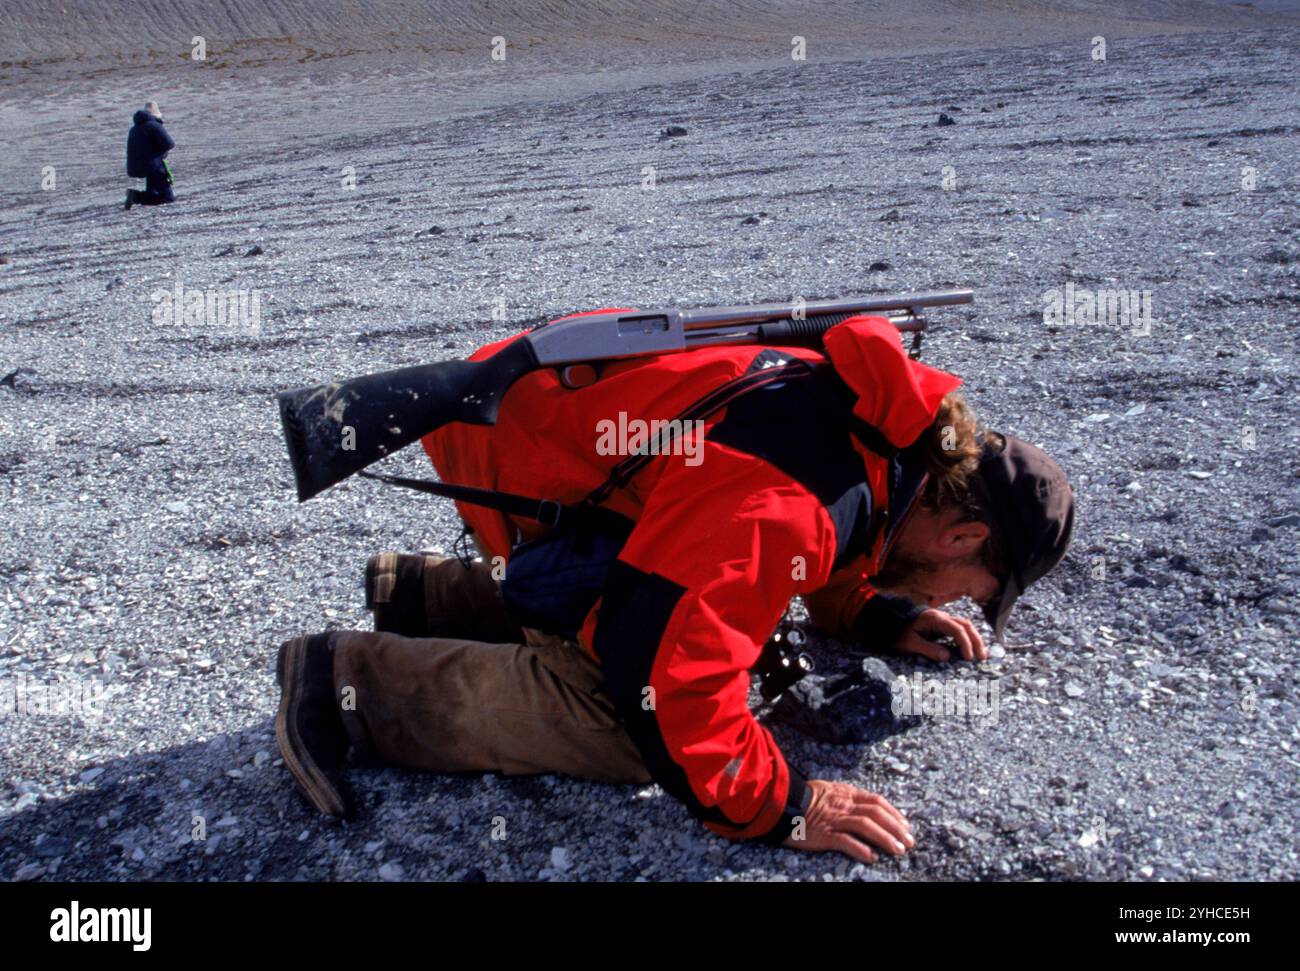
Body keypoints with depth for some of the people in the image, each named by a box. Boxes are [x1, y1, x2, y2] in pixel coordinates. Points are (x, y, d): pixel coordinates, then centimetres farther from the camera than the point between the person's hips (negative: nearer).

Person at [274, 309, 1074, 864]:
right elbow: (663, 666, -36)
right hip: (506, 455, -10)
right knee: (631, 721, -17)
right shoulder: (782, 506, -33)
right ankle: (353, 682, -7)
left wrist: (880, 616, 7)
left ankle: (429, 594, 26)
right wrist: (776, 807, -26)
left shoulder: (879, 425, -1)